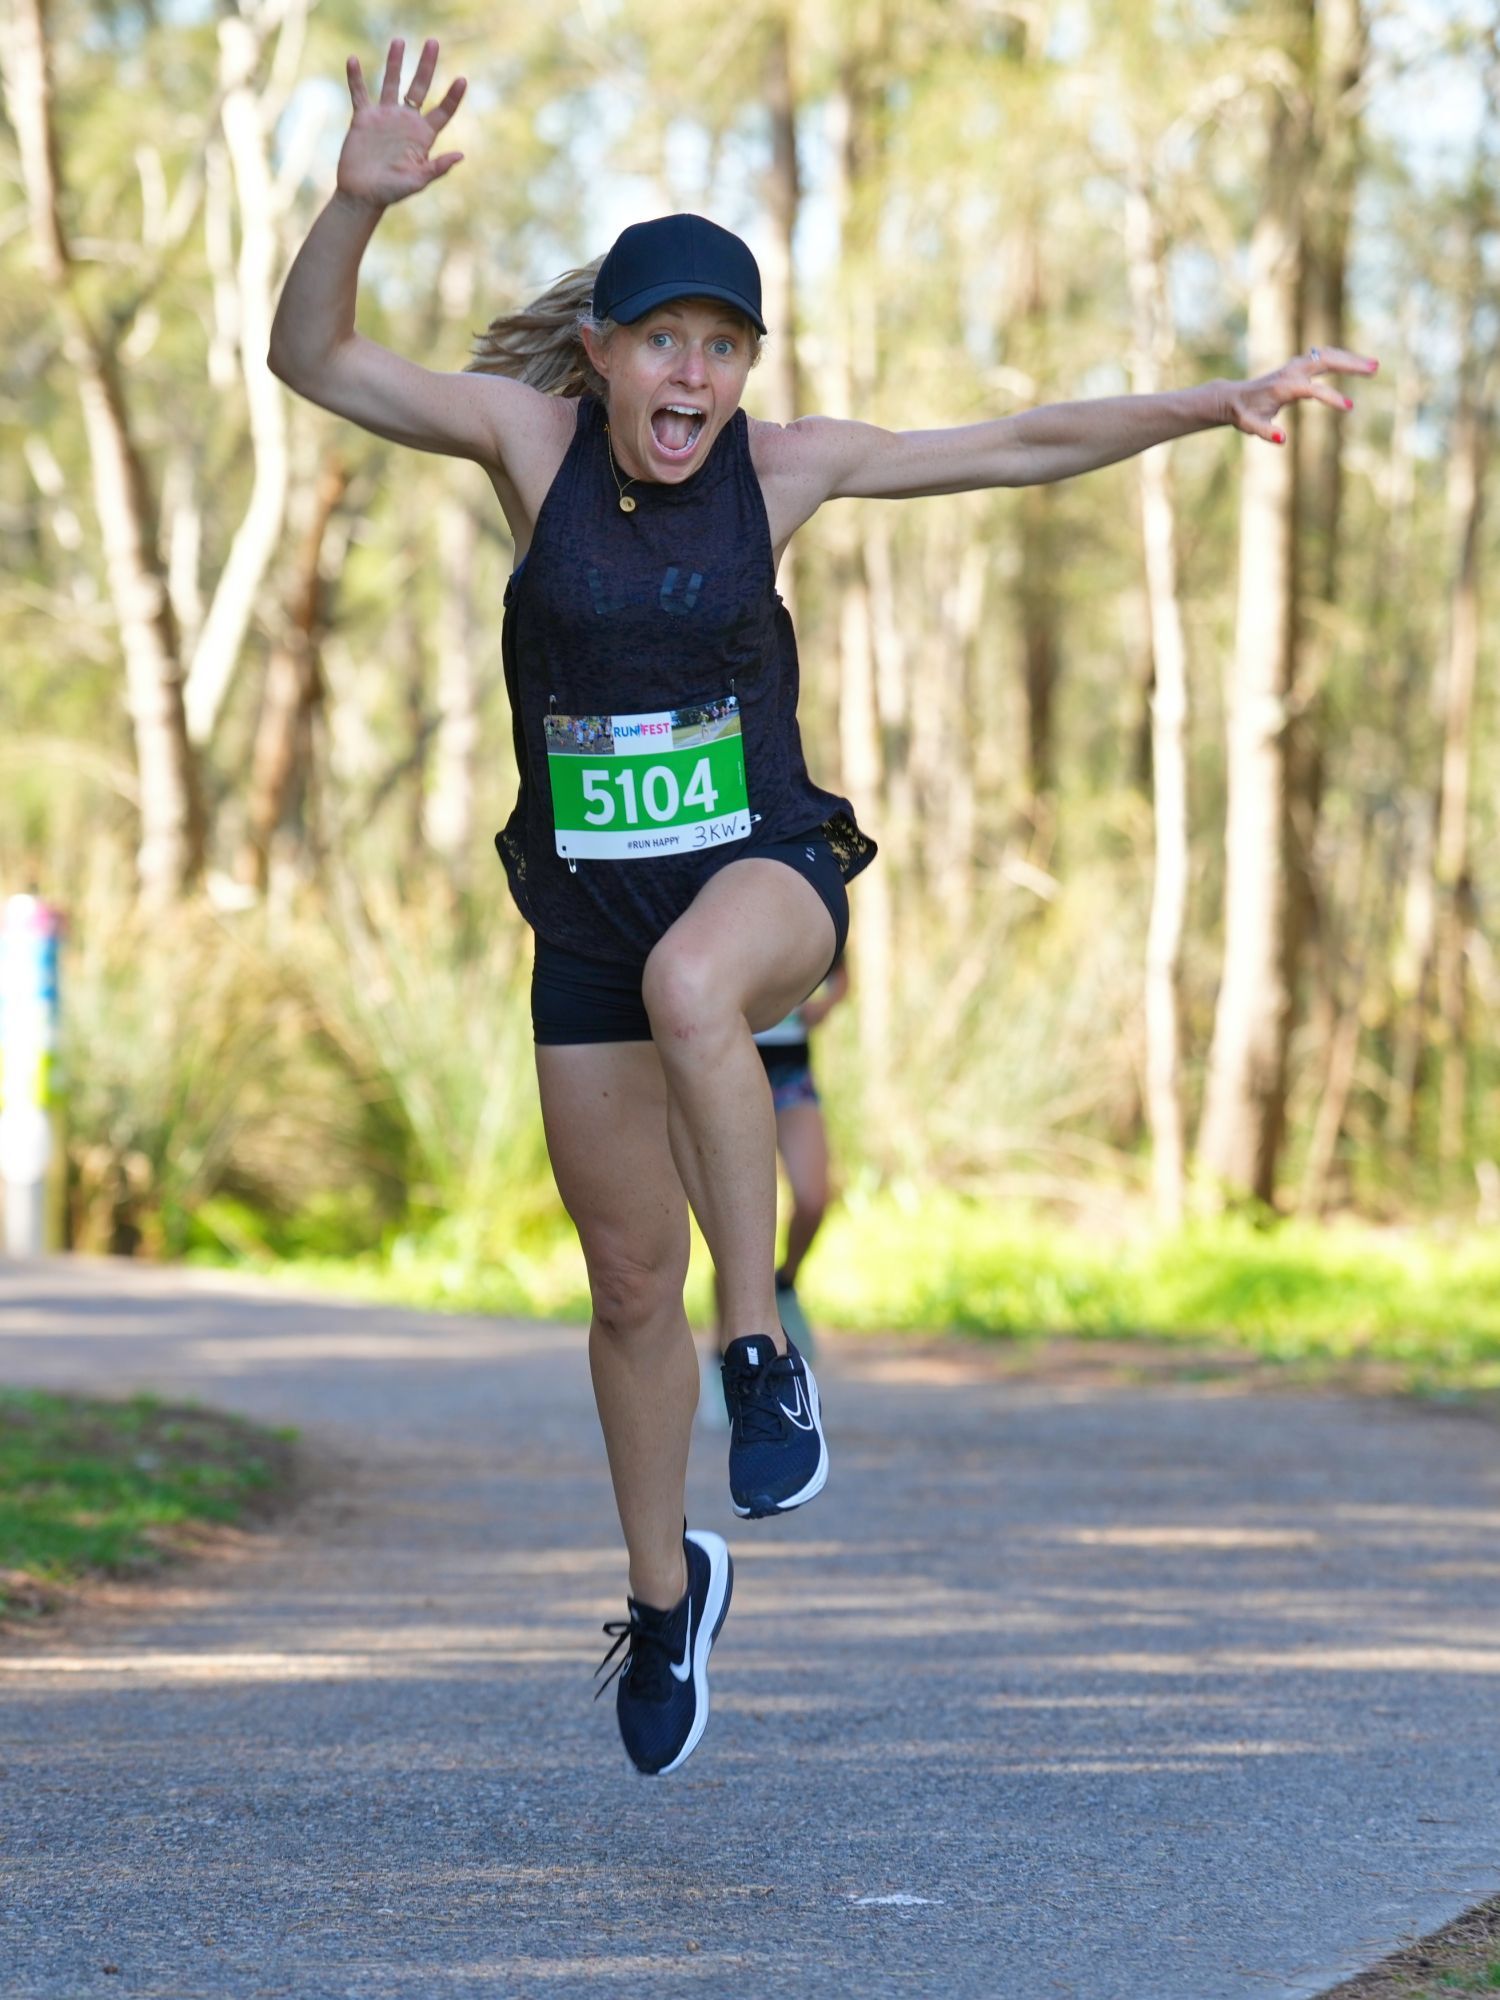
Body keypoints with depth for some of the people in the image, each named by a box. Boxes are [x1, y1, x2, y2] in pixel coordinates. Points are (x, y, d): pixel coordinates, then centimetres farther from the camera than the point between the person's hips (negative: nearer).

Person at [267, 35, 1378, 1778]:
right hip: (588, 908, 2)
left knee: (689, 981, -40)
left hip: (764, 869, -2)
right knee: (628, 1287, 8)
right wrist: (358, 202, -30)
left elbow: (1025, 449, -1)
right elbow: (310, 358, -14)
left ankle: (763, 1349, -26)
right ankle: (665, 1594, 31)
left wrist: (1210, 405, -8)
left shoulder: (784, 466, -7)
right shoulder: (531, 431, -7)